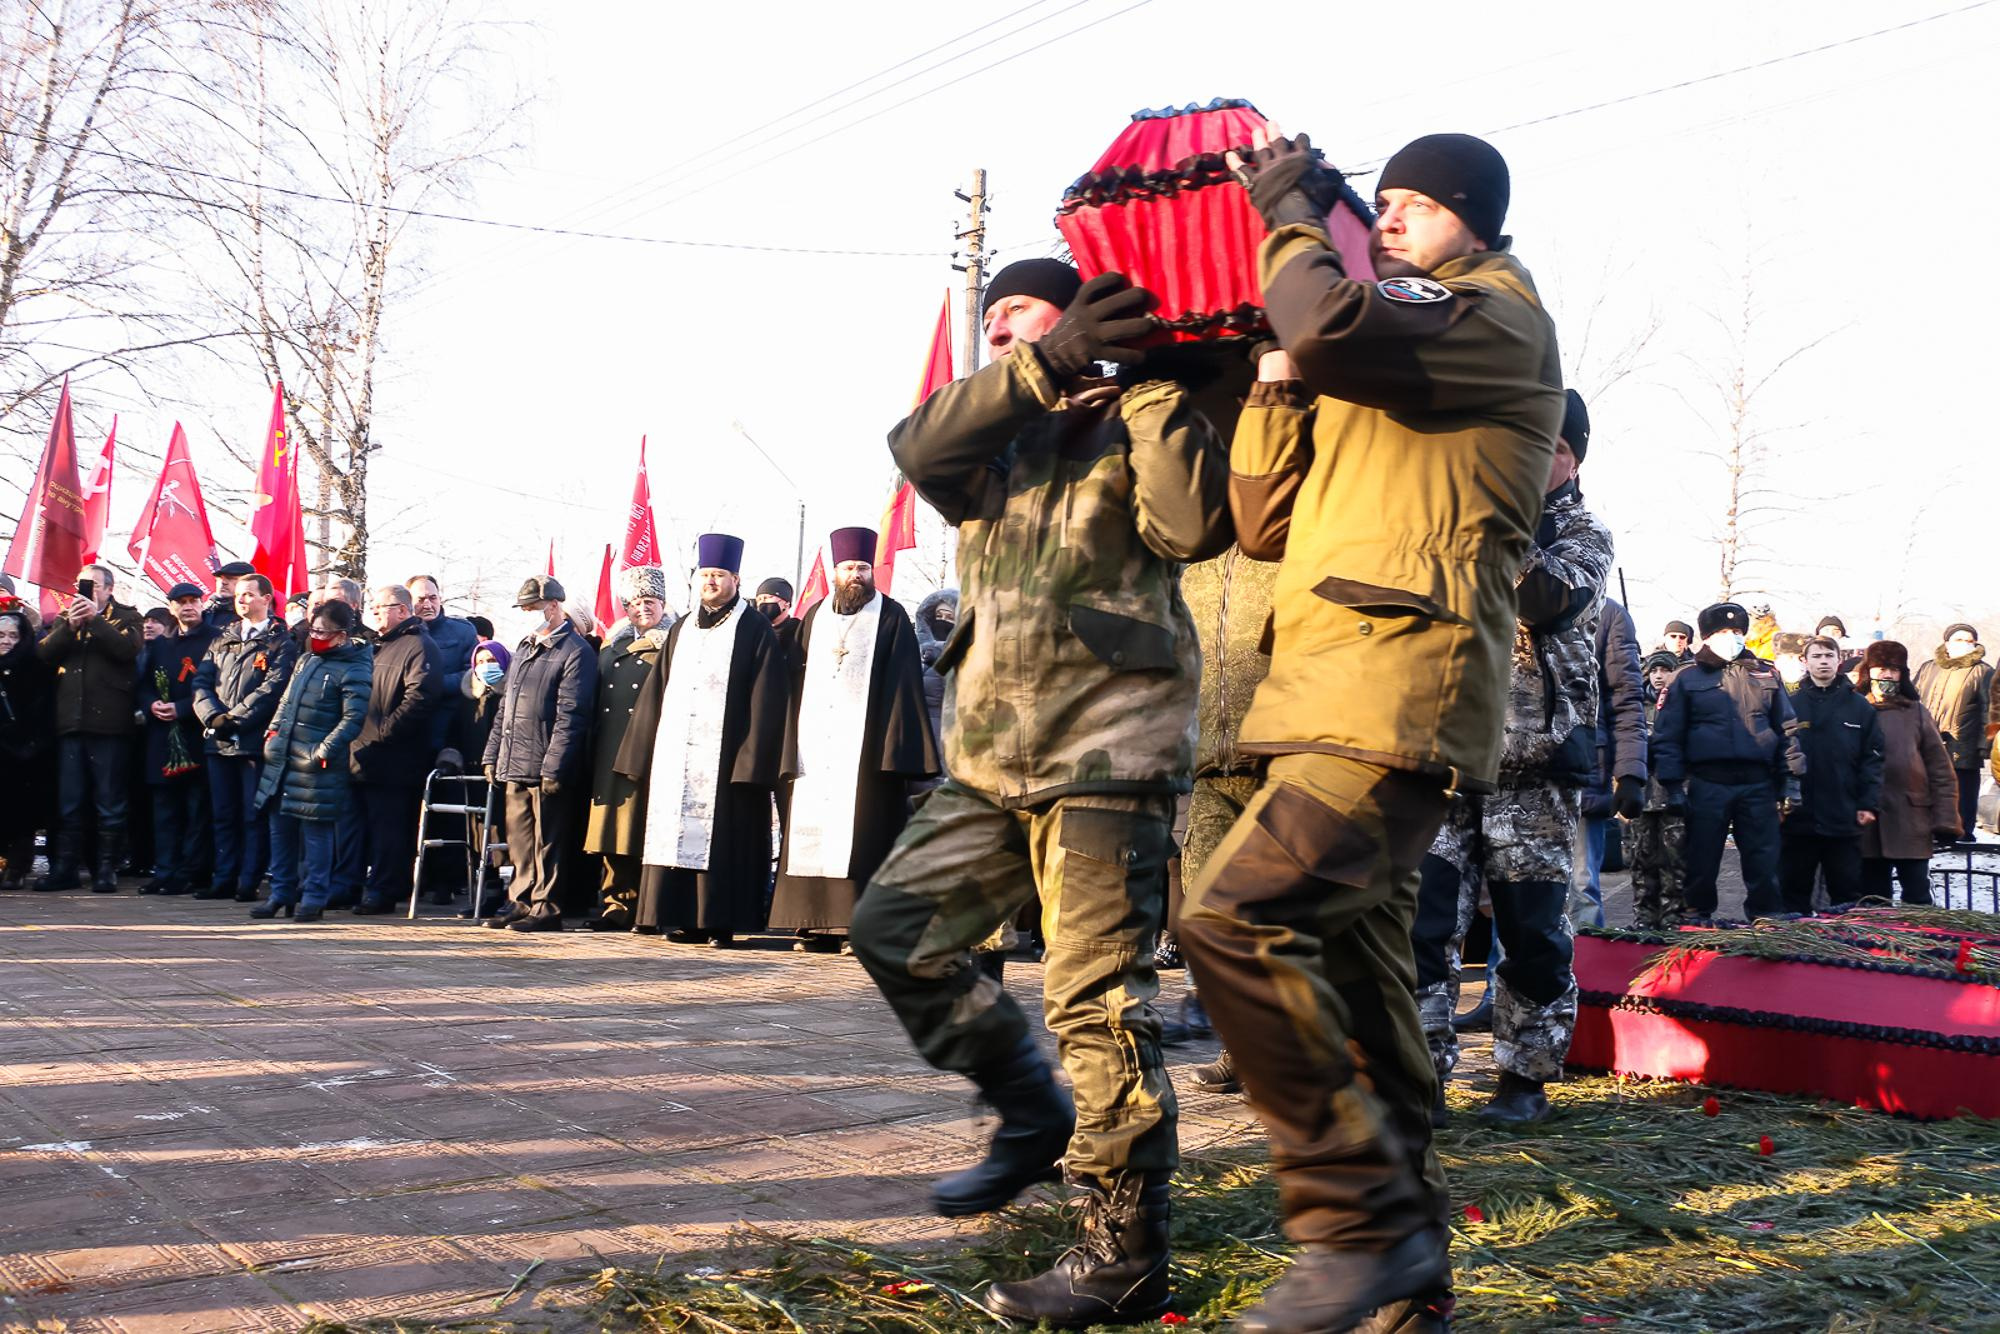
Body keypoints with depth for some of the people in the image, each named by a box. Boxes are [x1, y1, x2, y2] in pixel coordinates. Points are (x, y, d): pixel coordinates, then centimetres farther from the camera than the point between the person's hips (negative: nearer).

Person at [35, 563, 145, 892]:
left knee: (109, 800, 0)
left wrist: (95, 619, -13)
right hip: (70, 720, 4)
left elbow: (129, 648, -13)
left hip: (108, 720, -4)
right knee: (69, 801, 7)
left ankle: (107, 869, 5)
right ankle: (66, 868, 11)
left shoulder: (125, 617, 6)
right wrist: (70, 625, -8)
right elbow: (44, 653, 4)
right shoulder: (65, 618, 18)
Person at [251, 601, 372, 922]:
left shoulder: (354, 671, -10)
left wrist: (324, 751, -20)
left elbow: (353, 719, -16)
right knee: (281, 829, 11)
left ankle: (313, 898, 7)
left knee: (316, 832, -2)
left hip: (316, 766, -8)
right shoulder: (307, 660, 16)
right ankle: (281, 893, 20)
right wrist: (273, 731, 11)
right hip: (282, 759, 8)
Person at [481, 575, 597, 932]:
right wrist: (492, 755, 16)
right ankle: (521, 902, 19)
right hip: (514, 768, 8)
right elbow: (505, 708, 23)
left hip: (548, 769, -8)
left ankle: (546, 908, 3)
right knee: (519, 841, 12)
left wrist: (554, 768, -19)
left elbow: (570, 716, -15)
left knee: (547, 842, -3)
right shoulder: (524, 649, 19)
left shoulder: (575, 652, -8)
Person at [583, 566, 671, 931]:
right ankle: (617, 904, 8)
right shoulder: (613, 649, 21)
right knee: (614, 836, 4)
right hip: (610, 756, 6)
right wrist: (593, 755, 15)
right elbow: (597, 705, 21)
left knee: (645, 831, -6)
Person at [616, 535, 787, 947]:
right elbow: (656, 693, 19)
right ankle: (684, 918, 8)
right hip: (676, 756, 5)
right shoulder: (682, 630, 19)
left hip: (725, 758, -5)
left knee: (721, 837, -5)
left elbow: (765, 702, -5)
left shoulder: (755, 631, 1)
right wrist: (643, 754, 11)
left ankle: (720, 922, -1)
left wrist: (752, 759, -14)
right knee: (678, 834, 3)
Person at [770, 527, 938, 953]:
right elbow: (797, 683, 14)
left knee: (860, 836, -7)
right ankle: (820, 925, 6)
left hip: (864, 747, -4)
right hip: (815, 748, 4)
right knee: (813, 834, 2)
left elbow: (903, 686, -2)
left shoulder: (891, 618, 3)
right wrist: (792, 748, 6)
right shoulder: (815, 618, 16)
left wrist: (896, 748, -11)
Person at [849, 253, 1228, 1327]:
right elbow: (918, 448, -7)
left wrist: (1148, 387, -11)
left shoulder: (1136, 424, 4)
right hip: (994, 760, 7)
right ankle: (1034, 1116, 25)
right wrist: (1046, 368, -18)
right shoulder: (994, 439, 18)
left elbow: (1193, 525, -17)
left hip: (1107, 753, -7)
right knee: (895, 926, 11)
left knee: (1094, 996, -10)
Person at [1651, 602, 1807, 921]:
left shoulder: (1766, 675, 13)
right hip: (1707, 784, -2)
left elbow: (1787, 730, 13)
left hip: (1757, 785, 2)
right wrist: (1674, 788, -3)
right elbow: (1668, 737, 3)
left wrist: (1791, 780, 5)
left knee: (1764, 865, 3)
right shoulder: (1688, 678, 6)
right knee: (1701, 866, 3)